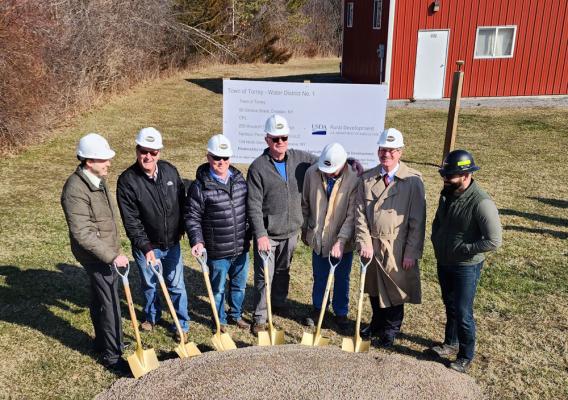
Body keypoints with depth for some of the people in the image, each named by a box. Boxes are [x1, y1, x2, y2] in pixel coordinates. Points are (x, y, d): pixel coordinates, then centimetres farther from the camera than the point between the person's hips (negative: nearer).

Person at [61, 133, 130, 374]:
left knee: (100, 300, 22)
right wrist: (112, 256, -27)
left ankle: (102, 342, 38)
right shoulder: (76, 190, -26)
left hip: (106, 252, 9)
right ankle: (112, 356, 13)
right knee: (110, 305, -1)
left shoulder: (97, 179, 4)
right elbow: (83, 234, -28)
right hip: (96, 256, -9)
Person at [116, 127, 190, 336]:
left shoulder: (170, 171, -6)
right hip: (146, 246, -2)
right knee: (149, 284, 19)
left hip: (172, 243, 2)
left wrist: (180, 230, 10)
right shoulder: (127, 180, -17)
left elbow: (182, 201, 8)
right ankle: (152, 316, 44)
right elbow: (131, 221, -18)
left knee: (176, 285, 9)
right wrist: (145, 247, -23)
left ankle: (182, 324, 25)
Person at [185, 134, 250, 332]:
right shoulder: (200, 186, -14)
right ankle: (220, 320, 35)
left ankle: (236, 315, 42)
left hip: (241, 248, 5)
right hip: (217, 251, -5)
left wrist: (249, 234, 17)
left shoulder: (239, 178, 3)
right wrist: (197, 241, -21)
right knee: (218, 288, 14)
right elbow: (192, 217, -10)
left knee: (239, 285, 21)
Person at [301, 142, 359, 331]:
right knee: (319, 277, 17)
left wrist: (341, 241, -26)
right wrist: (305, 229, 12)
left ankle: (341, 313, 32)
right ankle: (318, 308, 38)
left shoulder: (354, 180, -21)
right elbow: (305, 204, 4)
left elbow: (352, 215, -19)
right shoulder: (312, 173, -12)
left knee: (342, 279, 13)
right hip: (318, 237, 3)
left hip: (342, 240, -2)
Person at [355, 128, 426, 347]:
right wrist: (364, 242, -7)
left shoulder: (413, 180, -11)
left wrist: (411, 252, -12)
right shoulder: (367, 179, 1)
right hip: (372, 244, 4)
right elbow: (361, 213, 2)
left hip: (398, 247, -3)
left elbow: (417, 220, -10)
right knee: (373, 288, 19)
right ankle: (377, 323, 44)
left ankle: (391, 329, 36)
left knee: (395, 288, 12)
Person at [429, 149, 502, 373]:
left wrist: (461, 249, -20)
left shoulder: (481, 203, -26)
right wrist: (437, 242, 3)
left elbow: (493, 241, -25)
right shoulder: (447, 193, -1)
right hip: (444, 262, 7)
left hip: (466, 267, -7)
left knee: (463, 313, 3)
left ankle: (466, 357, 23)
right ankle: (450, 343, 43)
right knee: (449, 306, 23)